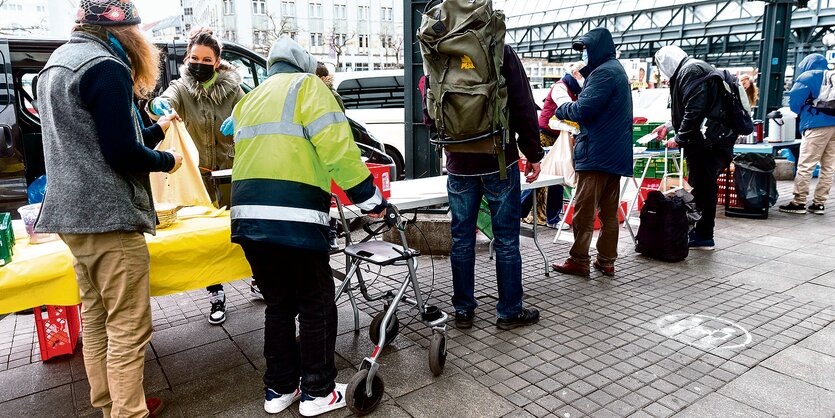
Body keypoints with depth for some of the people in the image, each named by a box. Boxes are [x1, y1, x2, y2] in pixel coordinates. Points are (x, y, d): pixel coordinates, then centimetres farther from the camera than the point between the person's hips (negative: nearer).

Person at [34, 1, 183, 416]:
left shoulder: (57, 63, 16)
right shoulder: (104, 67, -15)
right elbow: (121, 153, -20)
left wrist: (154, 130, 27)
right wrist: (166, 160, -2)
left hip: (72, 213, 10)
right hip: (109, 217, -10)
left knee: (94, 315, 17)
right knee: (128, 327, -3)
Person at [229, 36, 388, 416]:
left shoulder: (249, 100, 25)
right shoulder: (306, 85, 3)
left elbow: (254, 156, 20)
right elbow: (337, 147, -9)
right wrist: (370, 198, -4)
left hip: (246, 214, 7)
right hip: (292, 217, -7)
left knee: (278, 304, 19)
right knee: (317, 306, 8)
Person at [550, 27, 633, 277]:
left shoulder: (603, 72, -12)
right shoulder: (616, 70, 21)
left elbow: (583, 108, -18)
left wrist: (561, 110, -1)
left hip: (596, 153, -10)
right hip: (615, 153, 10)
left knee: (583, 210, -4)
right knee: (609, 211, 10)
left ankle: (579, 260, 2)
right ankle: (606, 261, 15)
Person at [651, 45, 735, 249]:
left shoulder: (691, 71, -12)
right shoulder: (691, 70, 21)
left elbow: (695, 109, -21)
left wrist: (680, 138, -14)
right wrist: (669, 126, 31)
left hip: (709, 142, -10)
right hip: (709, 140, 10)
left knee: (702, 187, -3)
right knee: (704, 186, 13)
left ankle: (703, 237, 5)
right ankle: (701, 233, 21)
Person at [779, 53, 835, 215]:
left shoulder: (807, 76, 2)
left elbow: (795, 100, -3)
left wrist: (801, 112, 16)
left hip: (817, 125, -7)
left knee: (805, 166, -6)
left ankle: (798, 203, -7)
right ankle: (819, 203, 9)